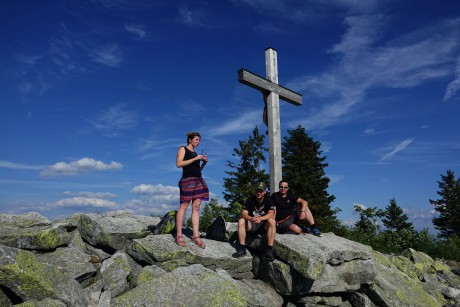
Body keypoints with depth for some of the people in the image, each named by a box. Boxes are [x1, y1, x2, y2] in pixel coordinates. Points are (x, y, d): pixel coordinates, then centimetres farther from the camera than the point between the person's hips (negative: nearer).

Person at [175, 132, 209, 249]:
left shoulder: (195, 153, 24)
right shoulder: (182, 149, 6)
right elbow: (179, 164, -9)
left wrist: (204, 162, 6)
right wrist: (195, 159, -12)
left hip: (198, 180, 7)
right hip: (187, 179, -7)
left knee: (196, 207, -2)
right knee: (184, 205, -10)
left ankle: (196, 236, -4)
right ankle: (179, 235, -7)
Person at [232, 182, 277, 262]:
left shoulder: (268, 200, -9)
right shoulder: (250, 200, -5)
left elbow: (271, 214, -24)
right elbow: (244, 213, -17)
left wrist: (260, 218, -44)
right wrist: (251, 218, -41)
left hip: (264, 225, -1)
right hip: (252, 225, 2)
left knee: (272, 221, -32)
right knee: (241, 221, -25)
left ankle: (269, 250, -31)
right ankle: (242, 249, -21)